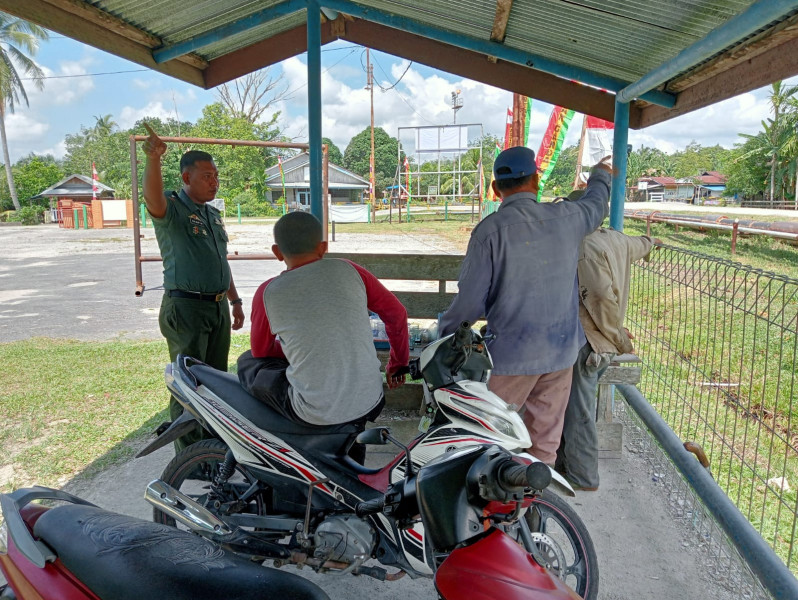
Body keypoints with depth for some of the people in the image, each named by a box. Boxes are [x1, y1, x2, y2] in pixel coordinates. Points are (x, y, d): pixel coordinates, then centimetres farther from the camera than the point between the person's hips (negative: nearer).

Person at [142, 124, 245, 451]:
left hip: (218, 306, 8)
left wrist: (235, 301, 22)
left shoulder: (213, 214, 17)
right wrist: (153, 159, -50)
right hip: (186, 309, -8)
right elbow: (153, 198, -33)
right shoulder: (171, 209, -7)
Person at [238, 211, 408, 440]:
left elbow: (259, 350, 9)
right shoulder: (348, 270, -1)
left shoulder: (268, 292, -6)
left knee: (247, 362, 20)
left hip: (315, 416, -3)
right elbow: (397, 314, 7)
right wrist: (398, 363, 21)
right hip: (371, 406, 4)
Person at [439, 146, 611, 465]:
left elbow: (471, 299, -15)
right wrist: (600, 174, 46)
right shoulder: (566, 218, -2)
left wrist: (446, 331, 3)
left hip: (513, 351, -5)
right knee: (546, 434, 17)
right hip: (561, 347, 5)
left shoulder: (490, 229, -15)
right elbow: (595, 204, 24)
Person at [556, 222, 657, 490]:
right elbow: (637, 247, 34)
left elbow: (603, 297, -21)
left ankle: (583, 478, 12)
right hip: (604, 344, 9)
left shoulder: (588, 248, -18)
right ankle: (565, 461, 27)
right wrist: (649, 242, 57)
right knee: (571, 406, 17)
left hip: (587, 342, -9)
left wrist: (618, 335, -9)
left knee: (578, 411, 1)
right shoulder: (617, 240, 10)